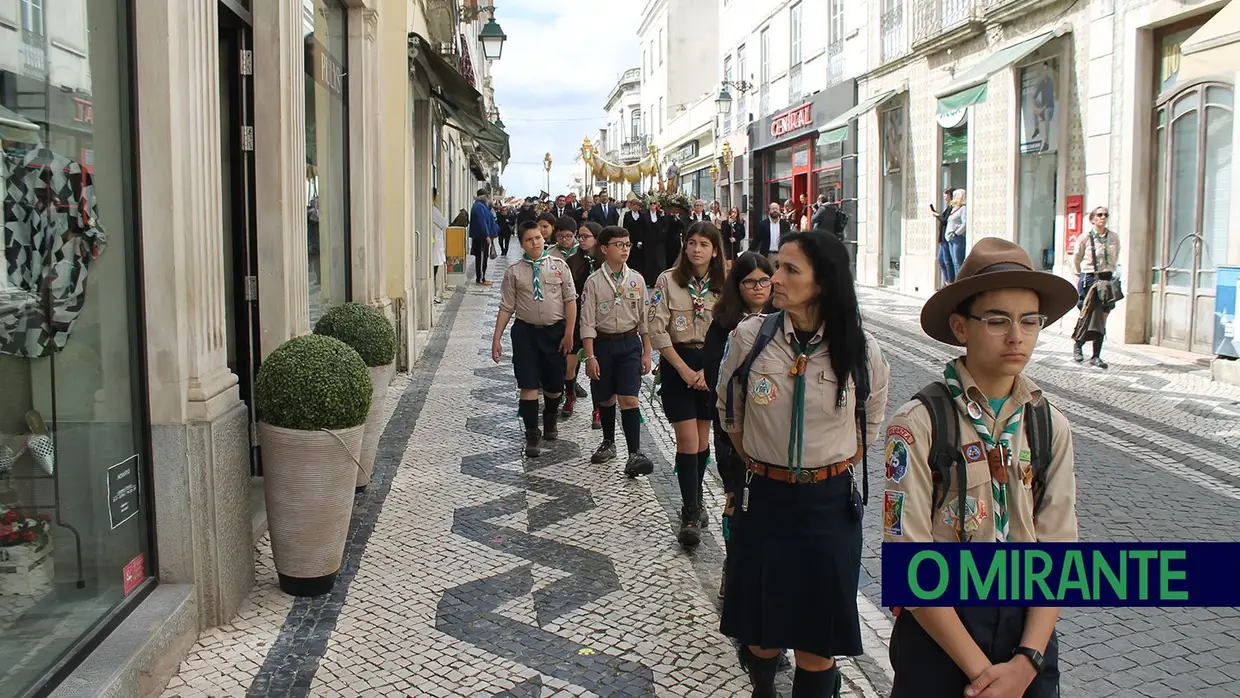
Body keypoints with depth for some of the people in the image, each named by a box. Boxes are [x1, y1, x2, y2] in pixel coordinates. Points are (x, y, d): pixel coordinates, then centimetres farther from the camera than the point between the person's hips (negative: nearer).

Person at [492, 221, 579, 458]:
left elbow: (570, 300, 1)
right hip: (526, 331, 0)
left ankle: (550, 420, 41)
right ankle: (532, 435, 10)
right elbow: (506, 307, 2)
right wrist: (496, 338, -2)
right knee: (529, 385, -2)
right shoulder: (514, 272, 0)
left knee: (554, 385, 11)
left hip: (555, 331, 1)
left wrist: (569, 333, -6)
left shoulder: (559, 266, 0)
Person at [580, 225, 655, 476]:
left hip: (630, 344, 0)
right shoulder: (594, 282, -6)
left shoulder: (636, 280, 0)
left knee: (629, 399, -10)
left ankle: (634, 454, -10)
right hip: (603, 343, 0)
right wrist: (590, 357, -11)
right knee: (605, 398, 14)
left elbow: (644, 318, 5)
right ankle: (608, 443, 34)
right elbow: (587, 321, -6)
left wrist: (646, 353, 3)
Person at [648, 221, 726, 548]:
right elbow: (657, 329, -9)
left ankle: (695, 501, 28)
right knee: (688, 440, -7)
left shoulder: (723, 286, 1)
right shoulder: (668, 280, -5)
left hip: (712, 365, 3)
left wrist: (707, 370, -11)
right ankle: (691, 514, -2)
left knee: (703, 439, 11)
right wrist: (684, 369, -11)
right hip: (678, 364, -2)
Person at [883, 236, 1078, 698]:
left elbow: (1057, 548, -3)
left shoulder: (1051, 426, -1)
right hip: (937, 628, -3)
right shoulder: (918, 423, -15)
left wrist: (1027, 661, -14)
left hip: (1027, 622, 3)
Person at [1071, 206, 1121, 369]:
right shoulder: (1085, 238, -2)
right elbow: (1076, 260, 8)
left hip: (1107, 280, 3)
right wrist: (1080, 277, 10)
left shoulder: (1114, 238, 6)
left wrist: (1109, 271, 17)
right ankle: (1077, 345, 22)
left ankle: (1096, 356, 4)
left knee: (1101, 319, 1)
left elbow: (1115, 258, 20)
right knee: (1088, 314, -5)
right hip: (1089, 279, -3)